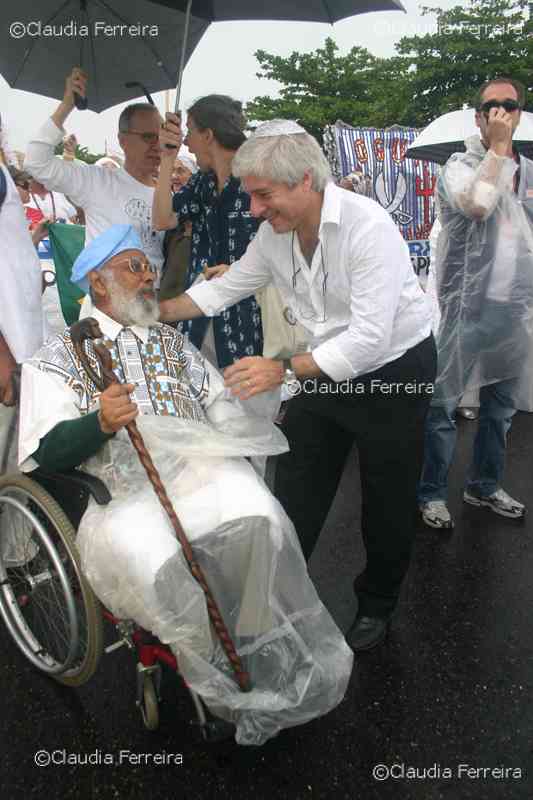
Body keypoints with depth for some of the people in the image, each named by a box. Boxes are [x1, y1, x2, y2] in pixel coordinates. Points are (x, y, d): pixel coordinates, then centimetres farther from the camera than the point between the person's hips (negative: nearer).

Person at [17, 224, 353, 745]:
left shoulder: (172, 341, 28)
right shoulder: (58, 357, 12)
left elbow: (221, 405, 21)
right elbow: (43, 454, -1)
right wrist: (101, 423, -20)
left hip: (200, 468, 3)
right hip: (124, 495, -2)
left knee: (260, 519, -28)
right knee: (148, 554, -33)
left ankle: (265, 657, -7)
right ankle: (229, 687, -8)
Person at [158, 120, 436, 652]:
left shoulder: (367, 226, -28)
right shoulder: (275, 232, -7)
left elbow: (370, 339, -32)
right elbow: (225, 287, 6)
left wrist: (284, 370, -36)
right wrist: (154, 313, -3)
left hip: (395, 368, -5)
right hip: (325, 368, 6)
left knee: (387, 503, 10)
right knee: (295, 492, 10)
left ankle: (376, 607, 34)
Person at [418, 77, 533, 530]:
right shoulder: (461, 166, -2)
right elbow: (478, 204, -24)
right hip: (467, 306, -6)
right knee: (444, 403, -1)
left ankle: (485, 485, 29)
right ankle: (431, 492, 12)